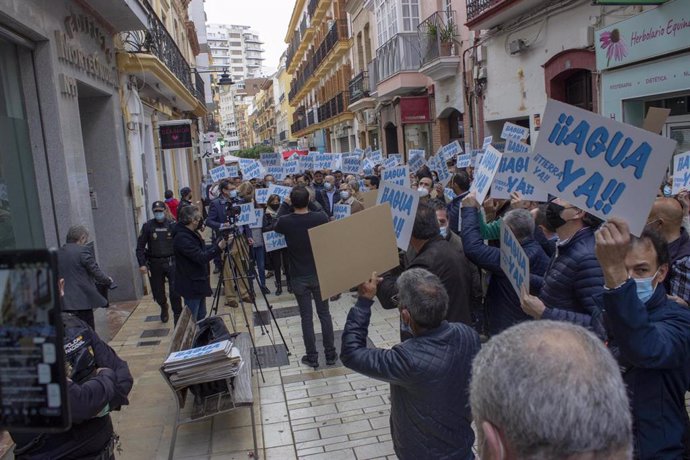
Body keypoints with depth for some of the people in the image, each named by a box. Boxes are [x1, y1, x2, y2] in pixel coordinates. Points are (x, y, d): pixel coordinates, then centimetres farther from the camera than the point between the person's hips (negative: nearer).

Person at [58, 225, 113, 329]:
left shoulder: (59, 253, 11)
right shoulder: (83, 251, -10)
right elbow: (96, 271, -8)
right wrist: (108, 280, 11)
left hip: (64, 301, 7)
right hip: (82, 300, -7)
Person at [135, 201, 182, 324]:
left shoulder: (172, 225, -3)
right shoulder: (147, 226, -2)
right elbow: (140, 246, -2)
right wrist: (142, 264, -10)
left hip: (171, 262, -1)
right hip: (155, 264, 1)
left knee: (175, 291, -9)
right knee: (158, 292, 13)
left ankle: (178, 316, 8)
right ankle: (163, 308, 45)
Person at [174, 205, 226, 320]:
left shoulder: (193, 233, 9)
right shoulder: (182, 238, -22)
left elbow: (205, 252, 16)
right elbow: (201, 257, -27)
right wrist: (218, 248, -27)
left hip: (199, 283, 10)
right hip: (191, 286, -10)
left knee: (201, 318, 18)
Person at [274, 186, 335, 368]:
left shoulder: (285, 222, -11)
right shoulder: (321, 217, -10)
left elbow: (274, 228, 14)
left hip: (299, 277, -1)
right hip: (319, 273, 1)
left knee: (306, 317, 7)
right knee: (324, 314, 11)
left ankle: (312, 357, 14)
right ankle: (330, 354, 20)